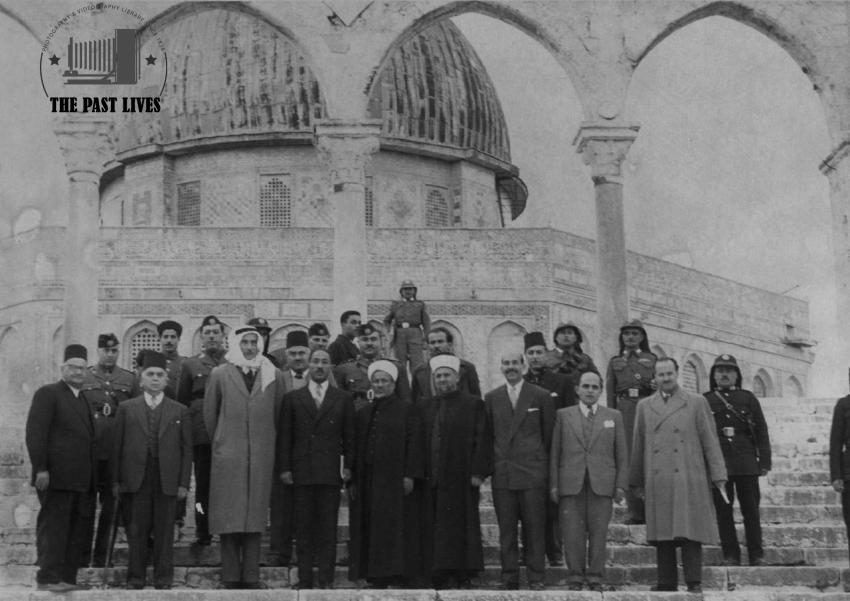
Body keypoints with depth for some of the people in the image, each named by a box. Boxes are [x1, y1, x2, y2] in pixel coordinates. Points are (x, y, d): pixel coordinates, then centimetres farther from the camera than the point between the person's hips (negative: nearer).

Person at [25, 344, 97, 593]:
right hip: (57, 477, -7)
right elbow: (35, 433, -10)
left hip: (81, 479, 7)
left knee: (76, 532, 7)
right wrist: (40, 468, -18)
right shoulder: (48, 394, -2)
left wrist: (93, 477, 13)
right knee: (53, 528, -4)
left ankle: (67, 578, 11)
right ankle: (48, 577, -1)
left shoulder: (83, 399, 21)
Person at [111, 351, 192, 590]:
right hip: (136, 478, 0)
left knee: (164, 531, 1)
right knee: (137, 530, 1)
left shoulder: (180, 411, 10)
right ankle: (135, 577, 9)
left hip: (168, 480, 0)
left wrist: (184, 483, -1)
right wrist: (116, 480, 1)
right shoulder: (126, 408, 10)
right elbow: (117, 446, 7)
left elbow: (186, 449, 6)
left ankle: (163, 577, 8)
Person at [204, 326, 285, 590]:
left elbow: (278, 415, 12)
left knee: (255, 517, 3)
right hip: (228, 456, -1)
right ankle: (230, 576, 5)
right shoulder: (220, 374, 2)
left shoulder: (274, 376, 5)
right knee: (229, 518, 0)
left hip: (261, 457, 1)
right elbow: (209, 414, 10)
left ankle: (251, 576, 8)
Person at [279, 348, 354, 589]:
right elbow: (285, 436, 6)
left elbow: (349, 437, 9)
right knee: (303, 528, 2)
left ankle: (326, 579, 5)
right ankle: (304, 579, 6)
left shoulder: (343, 400, 10)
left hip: (331, 472, 0)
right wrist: (285, 468, 0)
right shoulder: (292, 398, 9)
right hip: (302, 472, 0)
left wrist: (348, 466, 1)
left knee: (328, 528, 0)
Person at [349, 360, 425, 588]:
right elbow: (355, 448, 14)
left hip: (396, 480, -4)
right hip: (368, 481, 5)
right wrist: (352, 480, 7)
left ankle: (400, 576, -3)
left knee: (397, 526, -6)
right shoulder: (363, 414, 15)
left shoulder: (407, 411, 1)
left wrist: (410, 475, -14)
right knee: (372, 530, 3)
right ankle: (377, 578, 5)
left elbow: (414, 443, -6)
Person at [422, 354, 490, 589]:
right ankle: (441, 579, 6)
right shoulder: (426, 408, 16)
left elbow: (482, 441, -3)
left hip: (460, 480, -4)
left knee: (461, 528, -5)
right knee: (435, 532, 2)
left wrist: (477, 472, -12)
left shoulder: (473, 405, 3)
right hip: (432, 481, 4)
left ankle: (464, 578, -1)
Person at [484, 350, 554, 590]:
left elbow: (549, 434, 6)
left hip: (532, 472, -2)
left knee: (534, 528, -1)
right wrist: (494, 462, 7)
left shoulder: (541, 396, 3)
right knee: (506, 529, 4)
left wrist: (540, 460, 5)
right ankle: (509, 577, 10)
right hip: (502, 473, 2)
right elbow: (488, 434, 12)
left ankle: (535, 577, 6)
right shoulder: (491, 398, 9)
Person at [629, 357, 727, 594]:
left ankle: (694, 582, -1)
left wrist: (718, 476, -2)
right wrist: (636, 481, 14)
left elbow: (710, 442, 4)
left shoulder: (697, 403, 7)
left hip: (688, 481, -2)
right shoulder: (644, 406, 14)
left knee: (690, 532, -6)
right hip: (657, 483, 2)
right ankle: (666, 582, 9)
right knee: (662, 532, 3)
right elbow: (638, 445, 15)